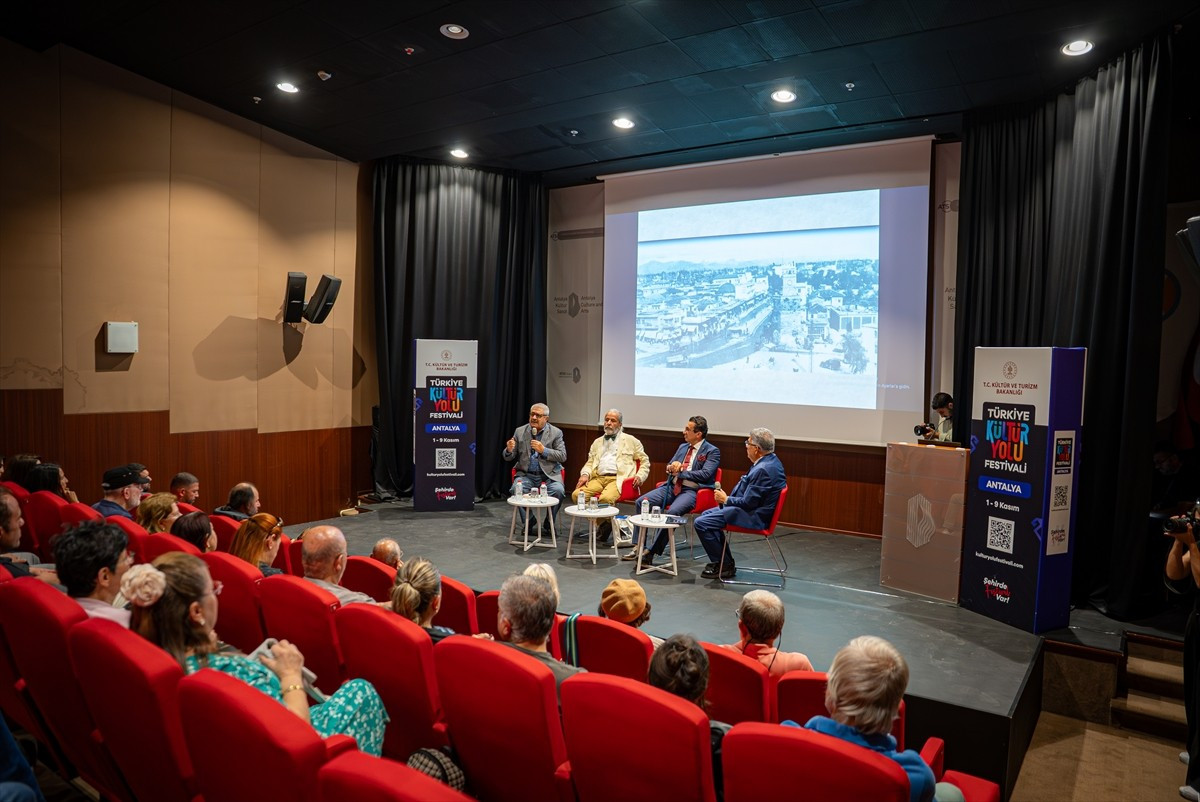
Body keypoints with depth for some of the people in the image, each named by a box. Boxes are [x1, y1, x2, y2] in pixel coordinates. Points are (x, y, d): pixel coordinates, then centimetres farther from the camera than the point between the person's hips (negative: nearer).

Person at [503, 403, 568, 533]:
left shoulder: (556, 433, 3)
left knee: (558, 491, -29)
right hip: (526, 474, 1)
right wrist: (509, 450, -16)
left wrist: (544, 450, -18)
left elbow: (562, 456, -5)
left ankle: (549, 523, -5)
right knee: (517, 489, -29)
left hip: (549, 474, -1)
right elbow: (508, 457, 8)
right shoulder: (520, 431, 7)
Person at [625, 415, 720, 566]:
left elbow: (705, 474, -13)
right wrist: (672, 466, -1)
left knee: (672, 512, -35)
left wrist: (680, 471, -10)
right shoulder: (682, 447, 20)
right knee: (641, 502, -12)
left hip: (691, 491, -7)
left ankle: (651, 552, -26)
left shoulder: (712, 451, 0)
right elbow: (669, 468, 24)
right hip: (672, 486, 7)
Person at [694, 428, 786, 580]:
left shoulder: (762, 470, -27)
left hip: (753, 516, -11)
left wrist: (726, 500, -9)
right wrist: (728, 498, 4)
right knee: (706, 514, 22)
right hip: (755, 510, 11)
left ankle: (724, 566, 1)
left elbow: (748, 503, -25)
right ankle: (724, 561, 24)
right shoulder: (770, 460, 6)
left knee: (701, 523, -13)